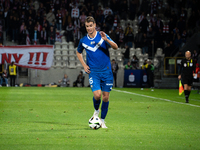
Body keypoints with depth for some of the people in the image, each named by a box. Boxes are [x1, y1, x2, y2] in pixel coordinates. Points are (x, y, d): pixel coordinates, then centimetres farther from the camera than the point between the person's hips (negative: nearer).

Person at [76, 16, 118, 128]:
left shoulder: (102, 36, -3)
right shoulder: (83, 41, 3)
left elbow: (115, 47, -13)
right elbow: (78, 52, 23)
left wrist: (106, 40, -31)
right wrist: (84, 65, 10)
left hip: (106, 71, 0)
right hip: (93, 72, 0)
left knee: (106, 97, 1)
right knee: (97, 94, -19)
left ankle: (102, 120, 17)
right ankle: (96, 110, 13)